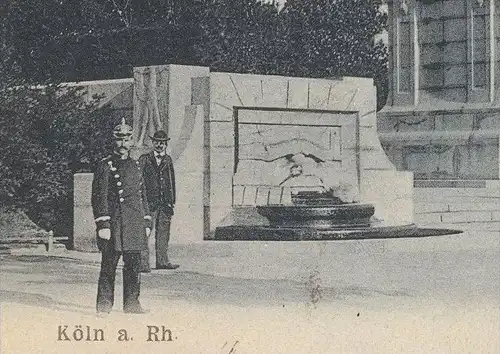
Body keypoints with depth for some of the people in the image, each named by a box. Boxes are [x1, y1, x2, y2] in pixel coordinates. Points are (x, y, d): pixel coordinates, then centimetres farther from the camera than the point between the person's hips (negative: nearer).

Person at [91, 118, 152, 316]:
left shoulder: (136, 166, 16)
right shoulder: (105, 166, -2)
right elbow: (99, 197, -7)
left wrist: (146, 223, 15)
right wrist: (103, 225, -14)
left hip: (135, 225, 5)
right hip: (114, 224, -5)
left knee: (134, 266, 7)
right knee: (109, 265, -2)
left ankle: (131, 303, 15)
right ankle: (104, 304, 5)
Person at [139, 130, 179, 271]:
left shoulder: (168, 160, 16)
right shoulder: (144, 160, 3)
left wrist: (172, 201, 11)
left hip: (165, 203, 5)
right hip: (149, 202, -4)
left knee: (164, 232, 8)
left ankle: (162, 261, 15)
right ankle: (143, 263, -10)